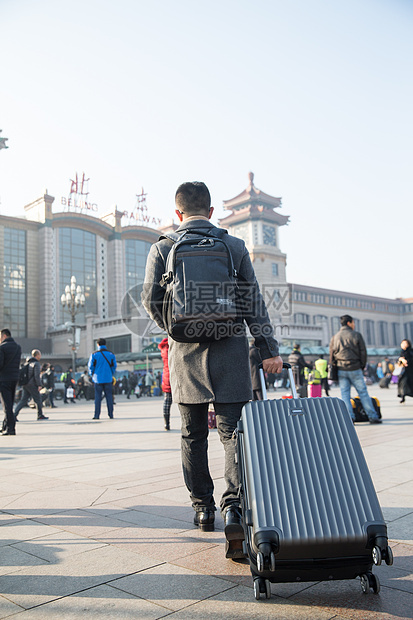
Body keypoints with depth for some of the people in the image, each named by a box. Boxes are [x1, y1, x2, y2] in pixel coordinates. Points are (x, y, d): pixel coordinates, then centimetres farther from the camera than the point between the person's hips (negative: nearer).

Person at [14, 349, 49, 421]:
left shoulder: (28, 363, 17)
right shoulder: (36, 364, -9)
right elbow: (37, 375, -17)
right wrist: (39, 385, -16)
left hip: (25, 384, 8)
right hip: (32, 384, -8)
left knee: (23, 400, 7)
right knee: (38, 399, 3)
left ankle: (15, 414, -3)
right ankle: (40, 415, 10)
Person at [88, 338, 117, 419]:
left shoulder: (94, 354, -4)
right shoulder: (111, 354, 3)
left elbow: (90, 366, -1)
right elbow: (114, 366, 5)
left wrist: (92, 375, 13)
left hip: (98, 379, -1)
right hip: (108, 379, 1)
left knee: (98, 397, 2)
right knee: (109, 397, 5)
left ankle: (97, 415, 1)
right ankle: (111, 415, 6)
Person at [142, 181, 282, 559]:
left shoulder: (162, 249, 4)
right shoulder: (235, 246, 5)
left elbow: (151, 299, -2)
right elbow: (254, 301, 1)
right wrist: (269, 349, 2)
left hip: (186, 354, 1)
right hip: (230, 352, -1)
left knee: (193, 434, 13)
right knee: (233, 432, 1)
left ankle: (202, 507, 21)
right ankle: (234, 508, -13)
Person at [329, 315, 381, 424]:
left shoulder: (334, 337, 8)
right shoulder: (356, 335, -1)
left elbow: (331, 355, 9)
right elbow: (363, 352, -2)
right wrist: (362, 366, 9)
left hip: (341, 370, 2)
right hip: (355, 369, -2)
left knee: (345, 394, 5)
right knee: (363, 392, 3)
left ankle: (349, 417, -3)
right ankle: (372, 416, 5)